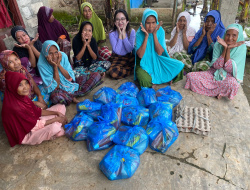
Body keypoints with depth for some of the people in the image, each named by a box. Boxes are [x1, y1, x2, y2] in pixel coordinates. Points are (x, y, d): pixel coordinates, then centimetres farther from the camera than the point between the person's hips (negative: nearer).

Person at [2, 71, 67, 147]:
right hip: (26, 133, -8)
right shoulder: (14, 106, -32)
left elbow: (38, 111, 3)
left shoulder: (23, 97, -7)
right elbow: (35, 125, -26)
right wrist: (56, 119, -19)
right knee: (54, 127, -33)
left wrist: (57, 113, -8)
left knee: (61, 107, 6)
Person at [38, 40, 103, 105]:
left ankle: (73, 94, -16)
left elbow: (69, 77, -7)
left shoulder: (63, 56, -10)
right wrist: (55, 67, -25)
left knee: (97, 75, -11)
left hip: (71, 83, 4)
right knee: (55, 97, -43)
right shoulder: (42, 65, -17)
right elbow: (56, 86, -18)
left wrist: (59, 65, -20)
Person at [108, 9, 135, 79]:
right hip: (117, 58, -1)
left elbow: (130, 49, -16)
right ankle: (132, 69, -12)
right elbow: (117, 51, -19)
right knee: (113, 72, -33)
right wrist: (120, 34, -18)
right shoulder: (112, 34, -9)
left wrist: (123, 34, -17)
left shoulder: (132, 31, -5)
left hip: (129, 57, 1)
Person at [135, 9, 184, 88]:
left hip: (158, 62, 3)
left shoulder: (160, 31, -7)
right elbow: (140, 55, -21)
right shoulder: (139, 33, -12)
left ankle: (154, 79, -9)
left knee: (179, 65, -15)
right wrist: (146, 36, -25)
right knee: (145, 81, -33)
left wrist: (154, 34, -21)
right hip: (144, 64, -3)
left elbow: (159, 53, -15)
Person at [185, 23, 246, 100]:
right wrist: (225, 48, -25)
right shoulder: (218, 45, -7)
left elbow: (229, 69, -19)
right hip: (215, 72, 3)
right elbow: (216, 66, -15)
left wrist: (228, 49, -25)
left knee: (232, 84, -41)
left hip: (229, 76, -2)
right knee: (190, 76, -18)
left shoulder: (241, 48, -12)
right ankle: (217, 90, -7)